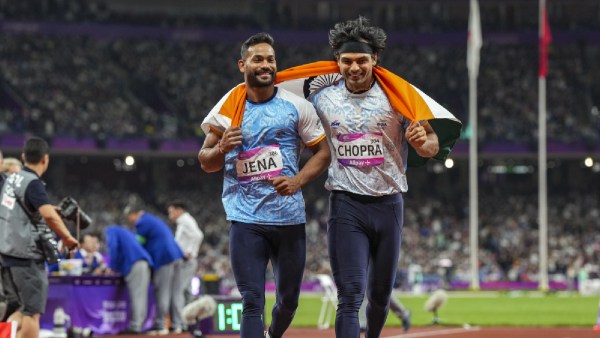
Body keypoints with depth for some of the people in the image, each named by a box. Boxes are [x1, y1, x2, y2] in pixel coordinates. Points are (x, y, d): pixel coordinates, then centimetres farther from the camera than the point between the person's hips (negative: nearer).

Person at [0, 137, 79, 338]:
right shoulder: (33, 184, -15)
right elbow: (49, 215, -30)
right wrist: (67, 238, -18)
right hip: (27, 258, -8)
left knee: (23, 310, 18)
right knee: (32, 312, -2)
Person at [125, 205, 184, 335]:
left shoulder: (142, 223, -4)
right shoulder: (153, 220, 26)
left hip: (164, 259, -9)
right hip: (175, 255, 9)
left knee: (162, 294, -7)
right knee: (173, 293, 10)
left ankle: (161, 326, -7)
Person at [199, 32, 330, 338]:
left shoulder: (296, 106, 3)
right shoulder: (227, 109, 4)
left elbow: (323, 152, 5)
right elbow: (206, 162, 11)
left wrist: (298, 180, -12)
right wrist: (222, 148, -12)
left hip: (289, 217, 1)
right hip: (245, 220, -1)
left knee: (288, 299, 14)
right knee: (252, 301, -10)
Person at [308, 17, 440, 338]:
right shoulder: (322, 99, 3)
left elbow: (432, 145, -1)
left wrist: (421, 141, -23)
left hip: (388, 204, 1)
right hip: (346, 205, -1)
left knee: (381, 294, 13)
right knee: (350, 296, -12)